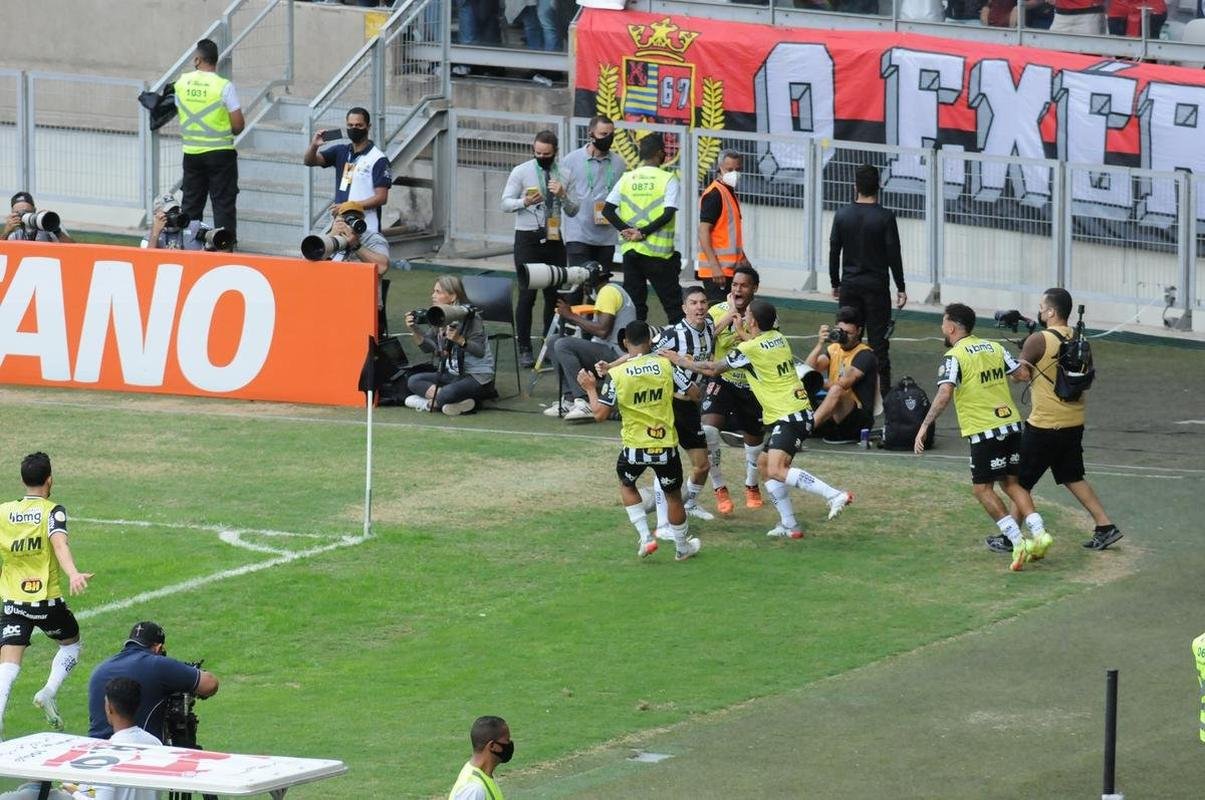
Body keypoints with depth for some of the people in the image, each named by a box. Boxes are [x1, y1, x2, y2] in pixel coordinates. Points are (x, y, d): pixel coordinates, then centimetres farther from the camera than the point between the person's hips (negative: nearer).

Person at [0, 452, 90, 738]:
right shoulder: (52, 511, -8)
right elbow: (59, 543, -26)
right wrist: (73, 574, -40)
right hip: (47, 600, -2)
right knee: (70, 644, 24)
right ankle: (50, 691, 2)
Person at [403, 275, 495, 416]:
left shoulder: (469, 317, -17)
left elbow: (480, 351, -23)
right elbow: (427, 347, 10)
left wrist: (459, 340, -40)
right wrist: (415, 331, -7)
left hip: (478, 376, -9)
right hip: (452, 373, 9)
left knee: (447, 394, -37)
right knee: (413, 381, -9)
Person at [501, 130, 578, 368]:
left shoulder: (563, 176, 8)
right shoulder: (521, 172, 0)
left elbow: (573, 211, 11)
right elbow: (506, 203, -2)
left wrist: (562, 195, -10)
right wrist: (524, 202, -22)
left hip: (554, 239, 4)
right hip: (528, 238, -4)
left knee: (554, 295, 6)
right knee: (527, 295, -8)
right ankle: (524, 350, -4)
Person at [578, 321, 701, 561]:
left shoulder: (616, 374, -12)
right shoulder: (665, 365, -8)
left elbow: (600, 413, -10)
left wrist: (590, 389, 7)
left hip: (635, 447, -1)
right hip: (666, 445, 1)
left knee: (626, 485, 28)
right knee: (673, 495, 20)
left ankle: (645, 537, 17)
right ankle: (682, 547, 35)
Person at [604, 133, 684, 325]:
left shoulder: (627, 178, 6)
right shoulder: (668, 179, -5)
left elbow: (607, 210, -1)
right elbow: (668, 214, -17)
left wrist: (626, 230, -8)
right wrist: (643, 233, -13)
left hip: (630, 251, 4)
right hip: (658, 252, -4)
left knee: (634, 304, 8)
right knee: (672, 304, 4)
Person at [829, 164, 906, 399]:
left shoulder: (842, 215, -1)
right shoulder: (885, 218, -10)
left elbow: (834, 252, 3)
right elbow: (894, 255, -8)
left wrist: (835, 283, 14)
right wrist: (900, 288, 0)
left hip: (850, 285, 3)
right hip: (876, 286, -3)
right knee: (878, 340, -1)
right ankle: (882, 389, -3)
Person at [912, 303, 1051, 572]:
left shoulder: (954, 357, -8)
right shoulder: (993, 347, 10)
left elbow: (945, 393, -21)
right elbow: (1023, 374, 8)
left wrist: (925, 426, -20)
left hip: (984, 431, -6)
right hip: (1011, 423, 6)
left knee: (982, 488, 3)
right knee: (1011, 482, 17)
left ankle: (1018, 541, -6)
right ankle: (1038, 532, 2)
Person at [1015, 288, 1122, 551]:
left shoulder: (1038, 340, -17)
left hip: (1044, 426, -7)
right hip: (1074, 423, 7)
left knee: (1021, 480, 6)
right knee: (1073, 478, 19)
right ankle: (1105, 527, 13)